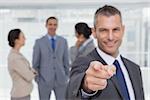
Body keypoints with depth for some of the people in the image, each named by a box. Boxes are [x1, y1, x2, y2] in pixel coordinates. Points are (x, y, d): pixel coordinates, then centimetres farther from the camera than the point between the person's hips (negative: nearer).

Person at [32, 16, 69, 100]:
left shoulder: (63, 41, 4)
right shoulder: (39, 42, -2)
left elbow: (66, 61, 8)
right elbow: (35, 63, 1)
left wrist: (66, 77, 5)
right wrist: (37, 79, -1)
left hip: (61, 80, 2)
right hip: (44, 81, -1)